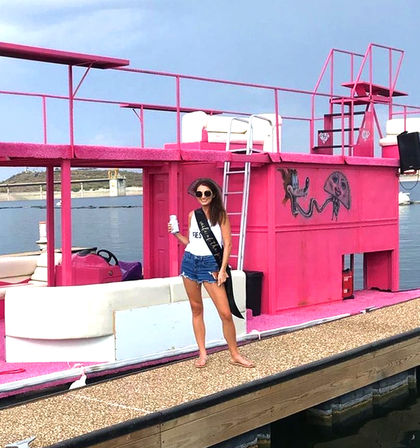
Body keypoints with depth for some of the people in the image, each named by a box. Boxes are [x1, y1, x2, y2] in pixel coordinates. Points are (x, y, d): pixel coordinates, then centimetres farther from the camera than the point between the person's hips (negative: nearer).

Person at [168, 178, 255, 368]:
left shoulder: (220, 214, -2)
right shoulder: (192, 215, 10)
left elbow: (227, 243, -6)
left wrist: (223, 269, -11)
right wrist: (176, 233, 3)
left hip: (210, 263, -4)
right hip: (189, 261, 5)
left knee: (225, 313, -8)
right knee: (196, 309, 8)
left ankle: (234, 355, 4)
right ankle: (202, 353, 17)